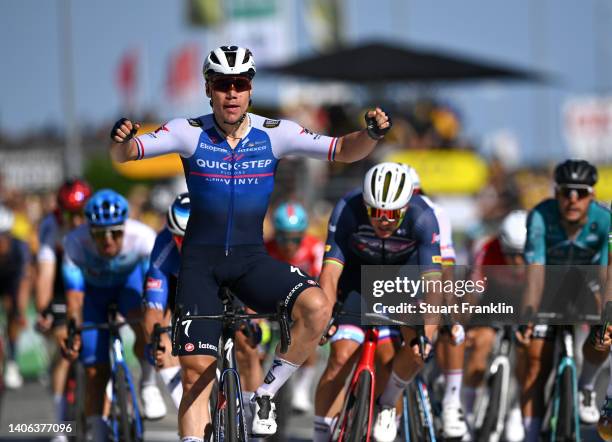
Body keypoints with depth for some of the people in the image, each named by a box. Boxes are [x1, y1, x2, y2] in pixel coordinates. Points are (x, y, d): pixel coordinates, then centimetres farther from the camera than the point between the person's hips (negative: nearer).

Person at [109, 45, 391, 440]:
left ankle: (266, 394, -6)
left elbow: (344, 151, -5)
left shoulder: (274, 133, -5)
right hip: (201, 262, -1)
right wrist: (122, 139, -37)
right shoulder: (190, 133, -8)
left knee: (317, 307, -25)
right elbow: (122, 155, -13)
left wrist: (372, 134, -26)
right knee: (196, 370, -8)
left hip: (252, 259, 1)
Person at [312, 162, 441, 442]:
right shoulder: (347, 210, -31)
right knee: (341, 358, -14)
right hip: (358, 275, 0)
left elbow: (432, 281, -37)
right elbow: (330, 272, -33)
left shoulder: (422, 217, -32)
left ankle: (387, 405, 0)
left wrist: (426, 335, -48)